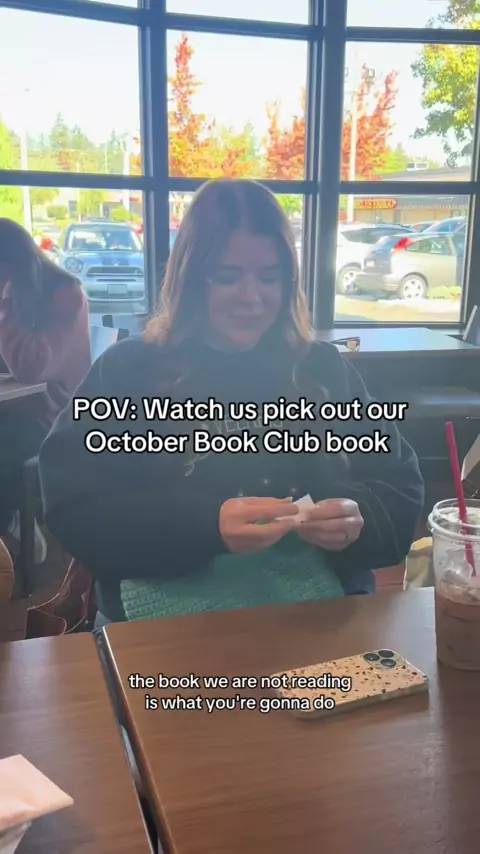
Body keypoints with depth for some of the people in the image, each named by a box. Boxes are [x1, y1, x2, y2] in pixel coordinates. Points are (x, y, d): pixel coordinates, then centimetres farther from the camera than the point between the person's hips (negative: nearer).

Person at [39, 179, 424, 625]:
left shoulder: (326, 370, 13)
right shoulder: (126, 371, 5)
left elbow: (402, 491, 12)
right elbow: (73, 511, -4)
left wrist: (359, 520, -12)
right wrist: (209, 525, -19)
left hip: (320, 615, 3)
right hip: (168, 618, -2)